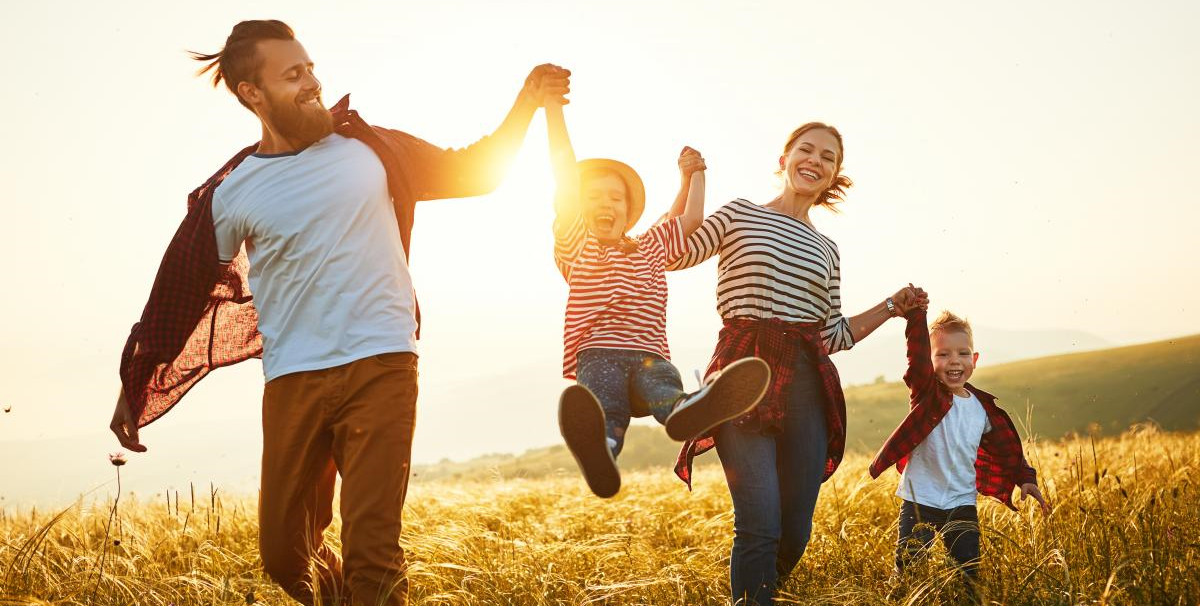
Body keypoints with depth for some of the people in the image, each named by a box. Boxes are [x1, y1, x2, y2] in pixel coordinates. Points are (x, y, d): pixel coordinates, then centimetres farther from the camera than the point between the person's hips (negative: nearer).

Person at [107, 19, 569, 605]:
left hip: (380, 368, -1)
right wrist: (133, 388, 14)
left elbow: (473, 171, 15)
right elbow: (180, 294, 10)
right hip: (292, 383, 1)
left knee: (373, 549, -11)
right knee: (283, 553, 8)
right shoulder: (230, 193, 3)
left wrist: (528, 101, 4)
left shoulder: (369, 150, 6)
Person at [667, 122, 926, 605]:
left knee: (796, 532, 3)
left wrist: (891, 307, 12)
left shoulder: (825, 250, 21)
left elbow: (833, 336, 18)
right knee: (760, 526, -15)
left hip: (806, 382, 5)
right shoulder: (740, 215, 9)